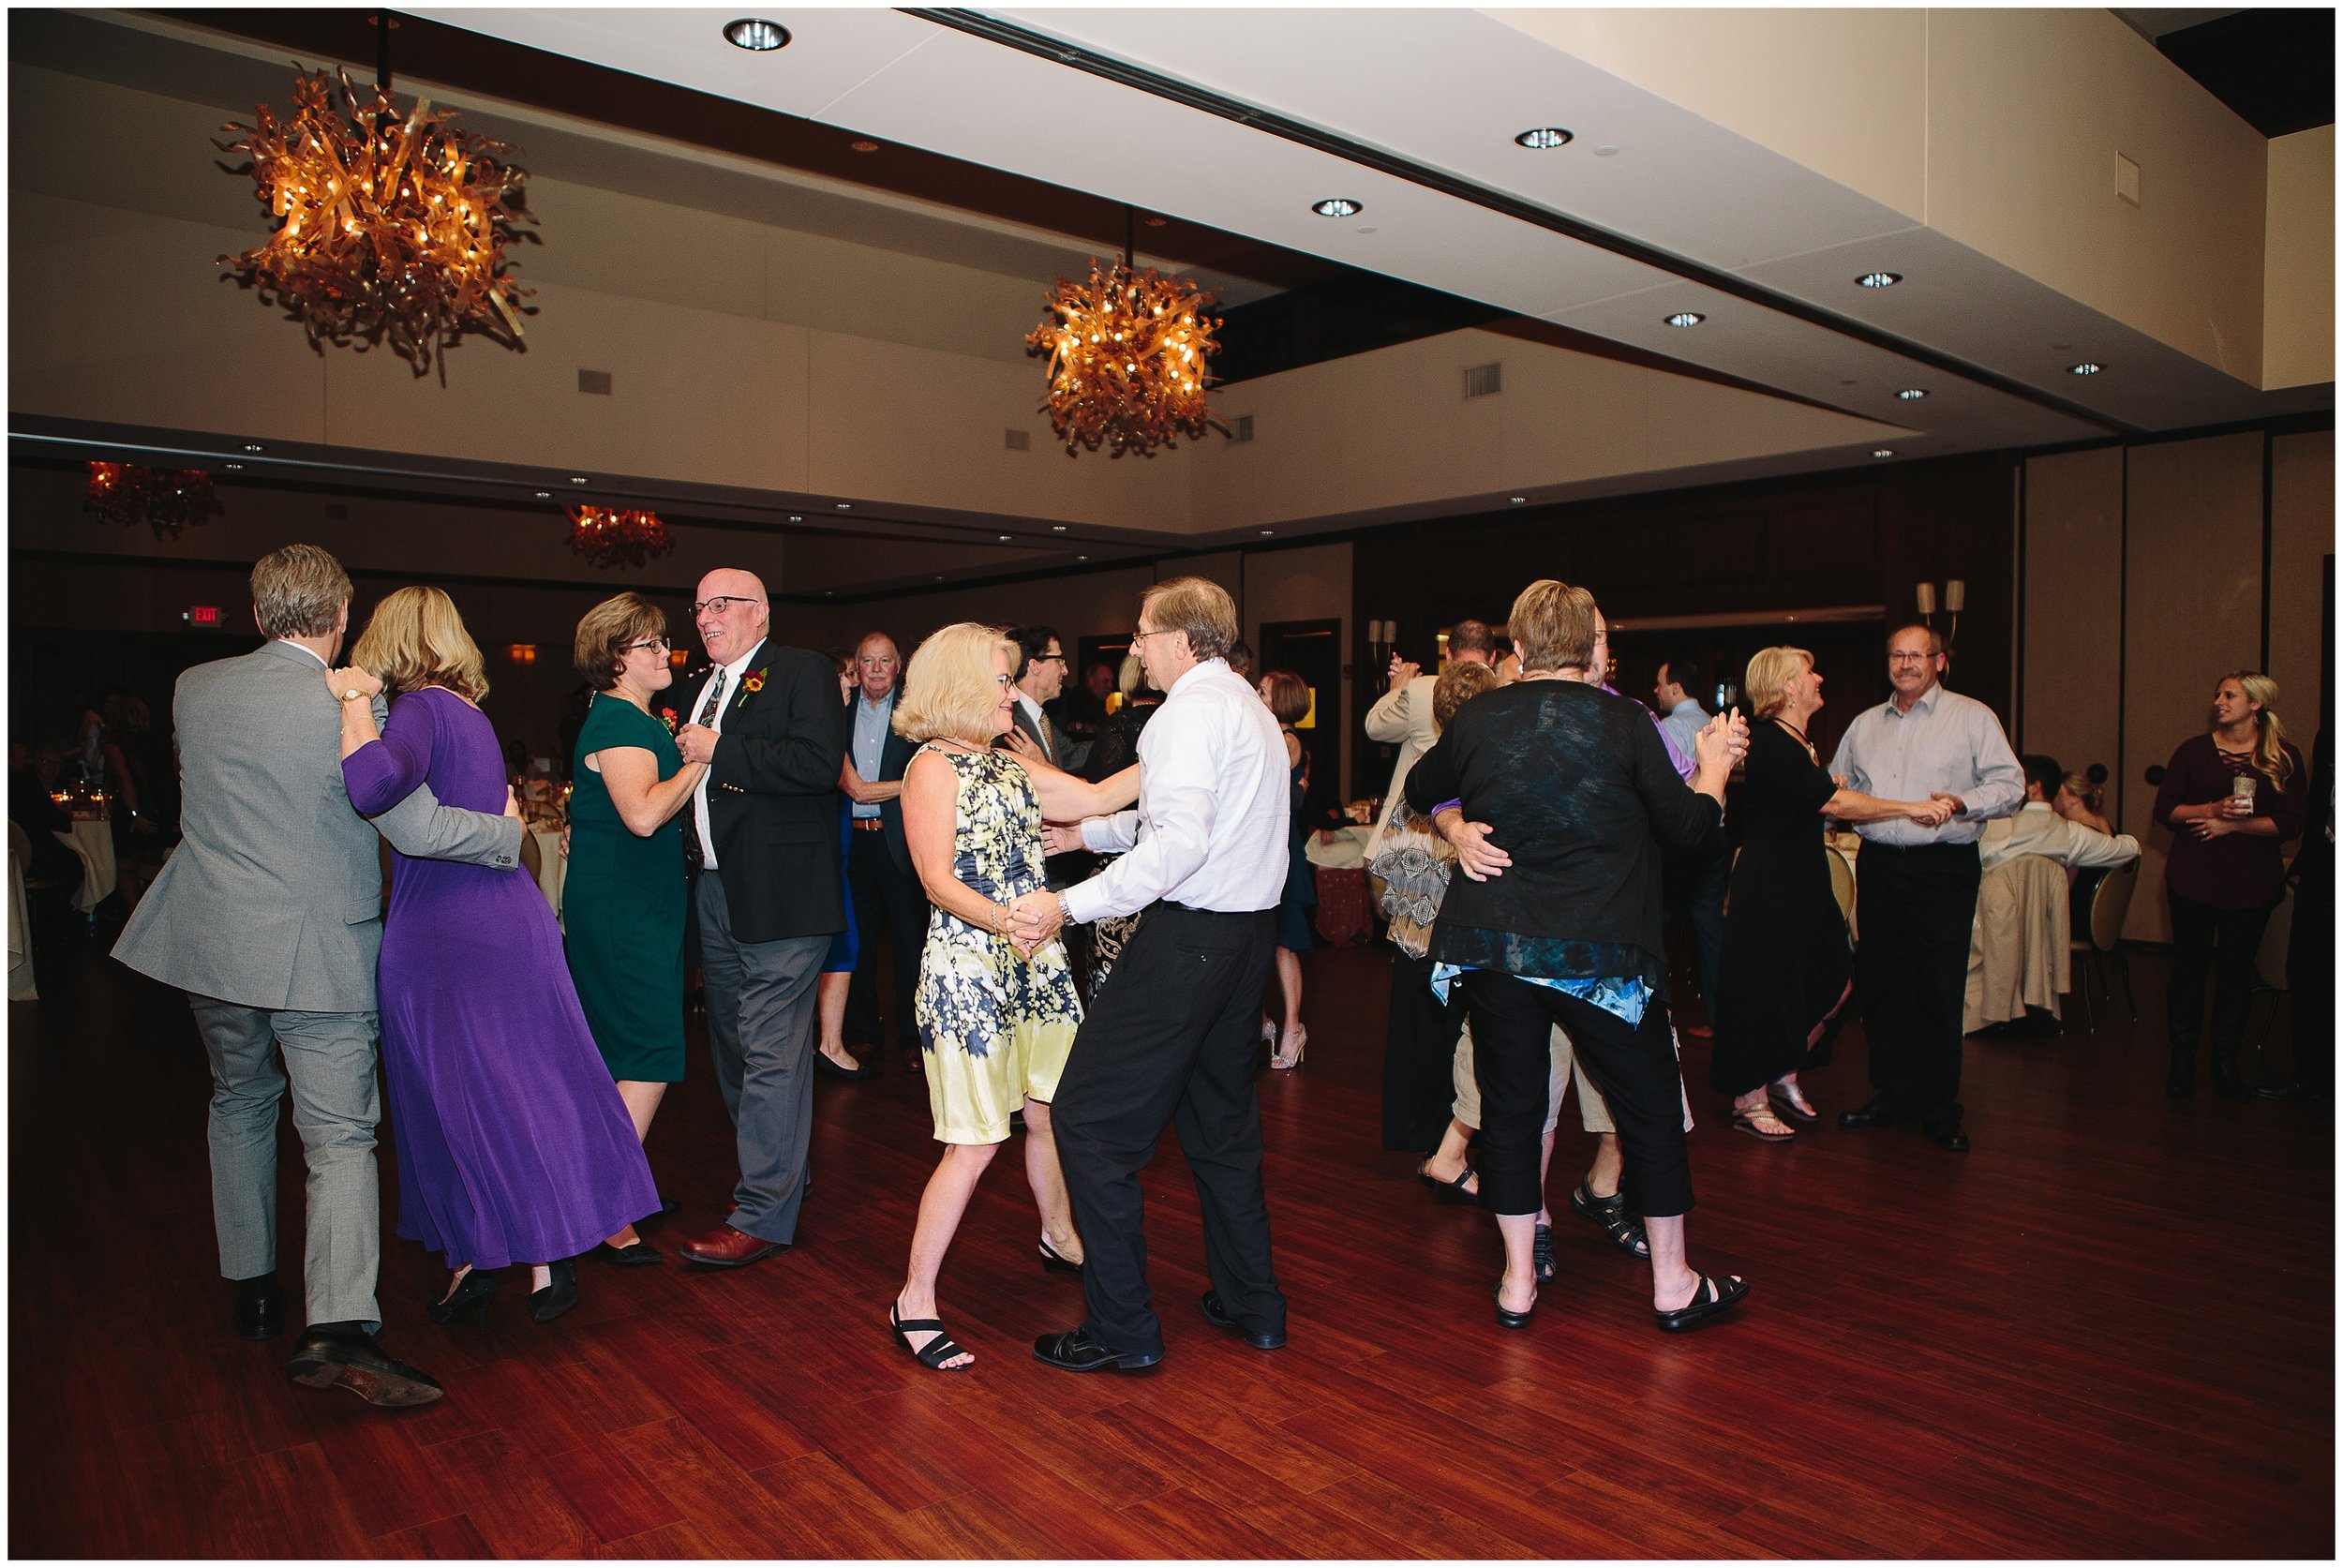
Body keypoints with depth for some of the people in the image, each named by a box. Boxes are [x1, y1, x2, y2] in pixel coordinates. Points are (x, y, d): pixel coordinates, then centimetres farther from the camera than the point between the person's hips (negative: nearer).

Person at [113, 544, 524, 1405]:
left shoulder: (193, 689, 1)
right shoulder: (351, 707, -17)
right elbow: (418, 829, -20)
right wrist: (507, 831, -4)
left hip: (213, 943, 6)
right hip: (317, 956, -5)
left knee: (240, 1105, 23)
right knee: (340, 1138, -3)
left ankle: (251, 1289, 34)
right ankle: (338, 1328, -14)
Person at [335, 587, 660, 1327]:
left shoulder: (420, 709, -12)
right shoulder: (472, 713, 12)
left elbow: (375, 783, -33)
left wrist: (355, 700, -19)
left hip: (441, 936, -7)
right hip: (514, 923, 7)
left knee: (458, 1099, 6)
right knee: (528, 1087, 12)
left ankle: (473, 1259, 20)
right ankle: (547, 1258, 20)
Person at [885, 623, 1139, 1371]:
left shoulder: (1010, 766, 14)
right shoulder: (933, 766, -8)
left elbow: (1098, 797, 9)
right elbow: (938, 880, -16)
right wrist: (1007, 921, -30)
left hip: (1035, 964, 7)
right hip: (967, 968, -7)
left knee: (1050, 1111, 15)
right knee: (976, 1142, -6)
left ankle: (1059, 1234, 41)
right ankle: (915, 1302, 8)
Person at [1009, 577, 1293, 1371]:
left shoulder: (1191, 710, -13)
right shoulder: (1250, 707, 18)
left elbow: (1180, 840, -26)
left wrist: (1071, 905, -27)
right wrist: (1083, 831, 27)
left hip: (1188, 937, -10)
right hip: (1250, 930, 10)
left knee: (1090, 1119, -1)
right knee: (1221, 1119, 20)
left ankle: (1122, 1327, 5)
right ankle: (1251, 1304, 31)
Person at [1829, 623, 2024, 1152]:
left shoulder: (1973, 717, 2)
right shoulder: (1864, 724, 16)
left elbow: (2009, 784, -5)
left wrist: (1963, 802, -21)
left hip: (1944, 867, -4)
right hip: (1879, 865, 5)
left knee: (1939, 992, -2)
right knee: (1880, 985, 8)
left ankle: (1939, 1110, 10)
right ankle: (1891, 1095, 21)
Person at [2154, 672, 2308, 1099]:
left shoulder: (2284, 757, 3)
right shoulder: (2193, 750, 4)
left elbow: (2292, 821, -5)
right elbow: (2165, 808, -1)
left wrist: (2233, 824, -14)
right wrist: (2213, 809, -16)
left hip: (2253, 881, 0)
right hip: (2193, 876, 0)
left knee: (2236, 970, 5)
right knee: (2190, 966, 3)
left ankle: (2226, 1063, 15)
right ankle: (2182, 1060, 11)